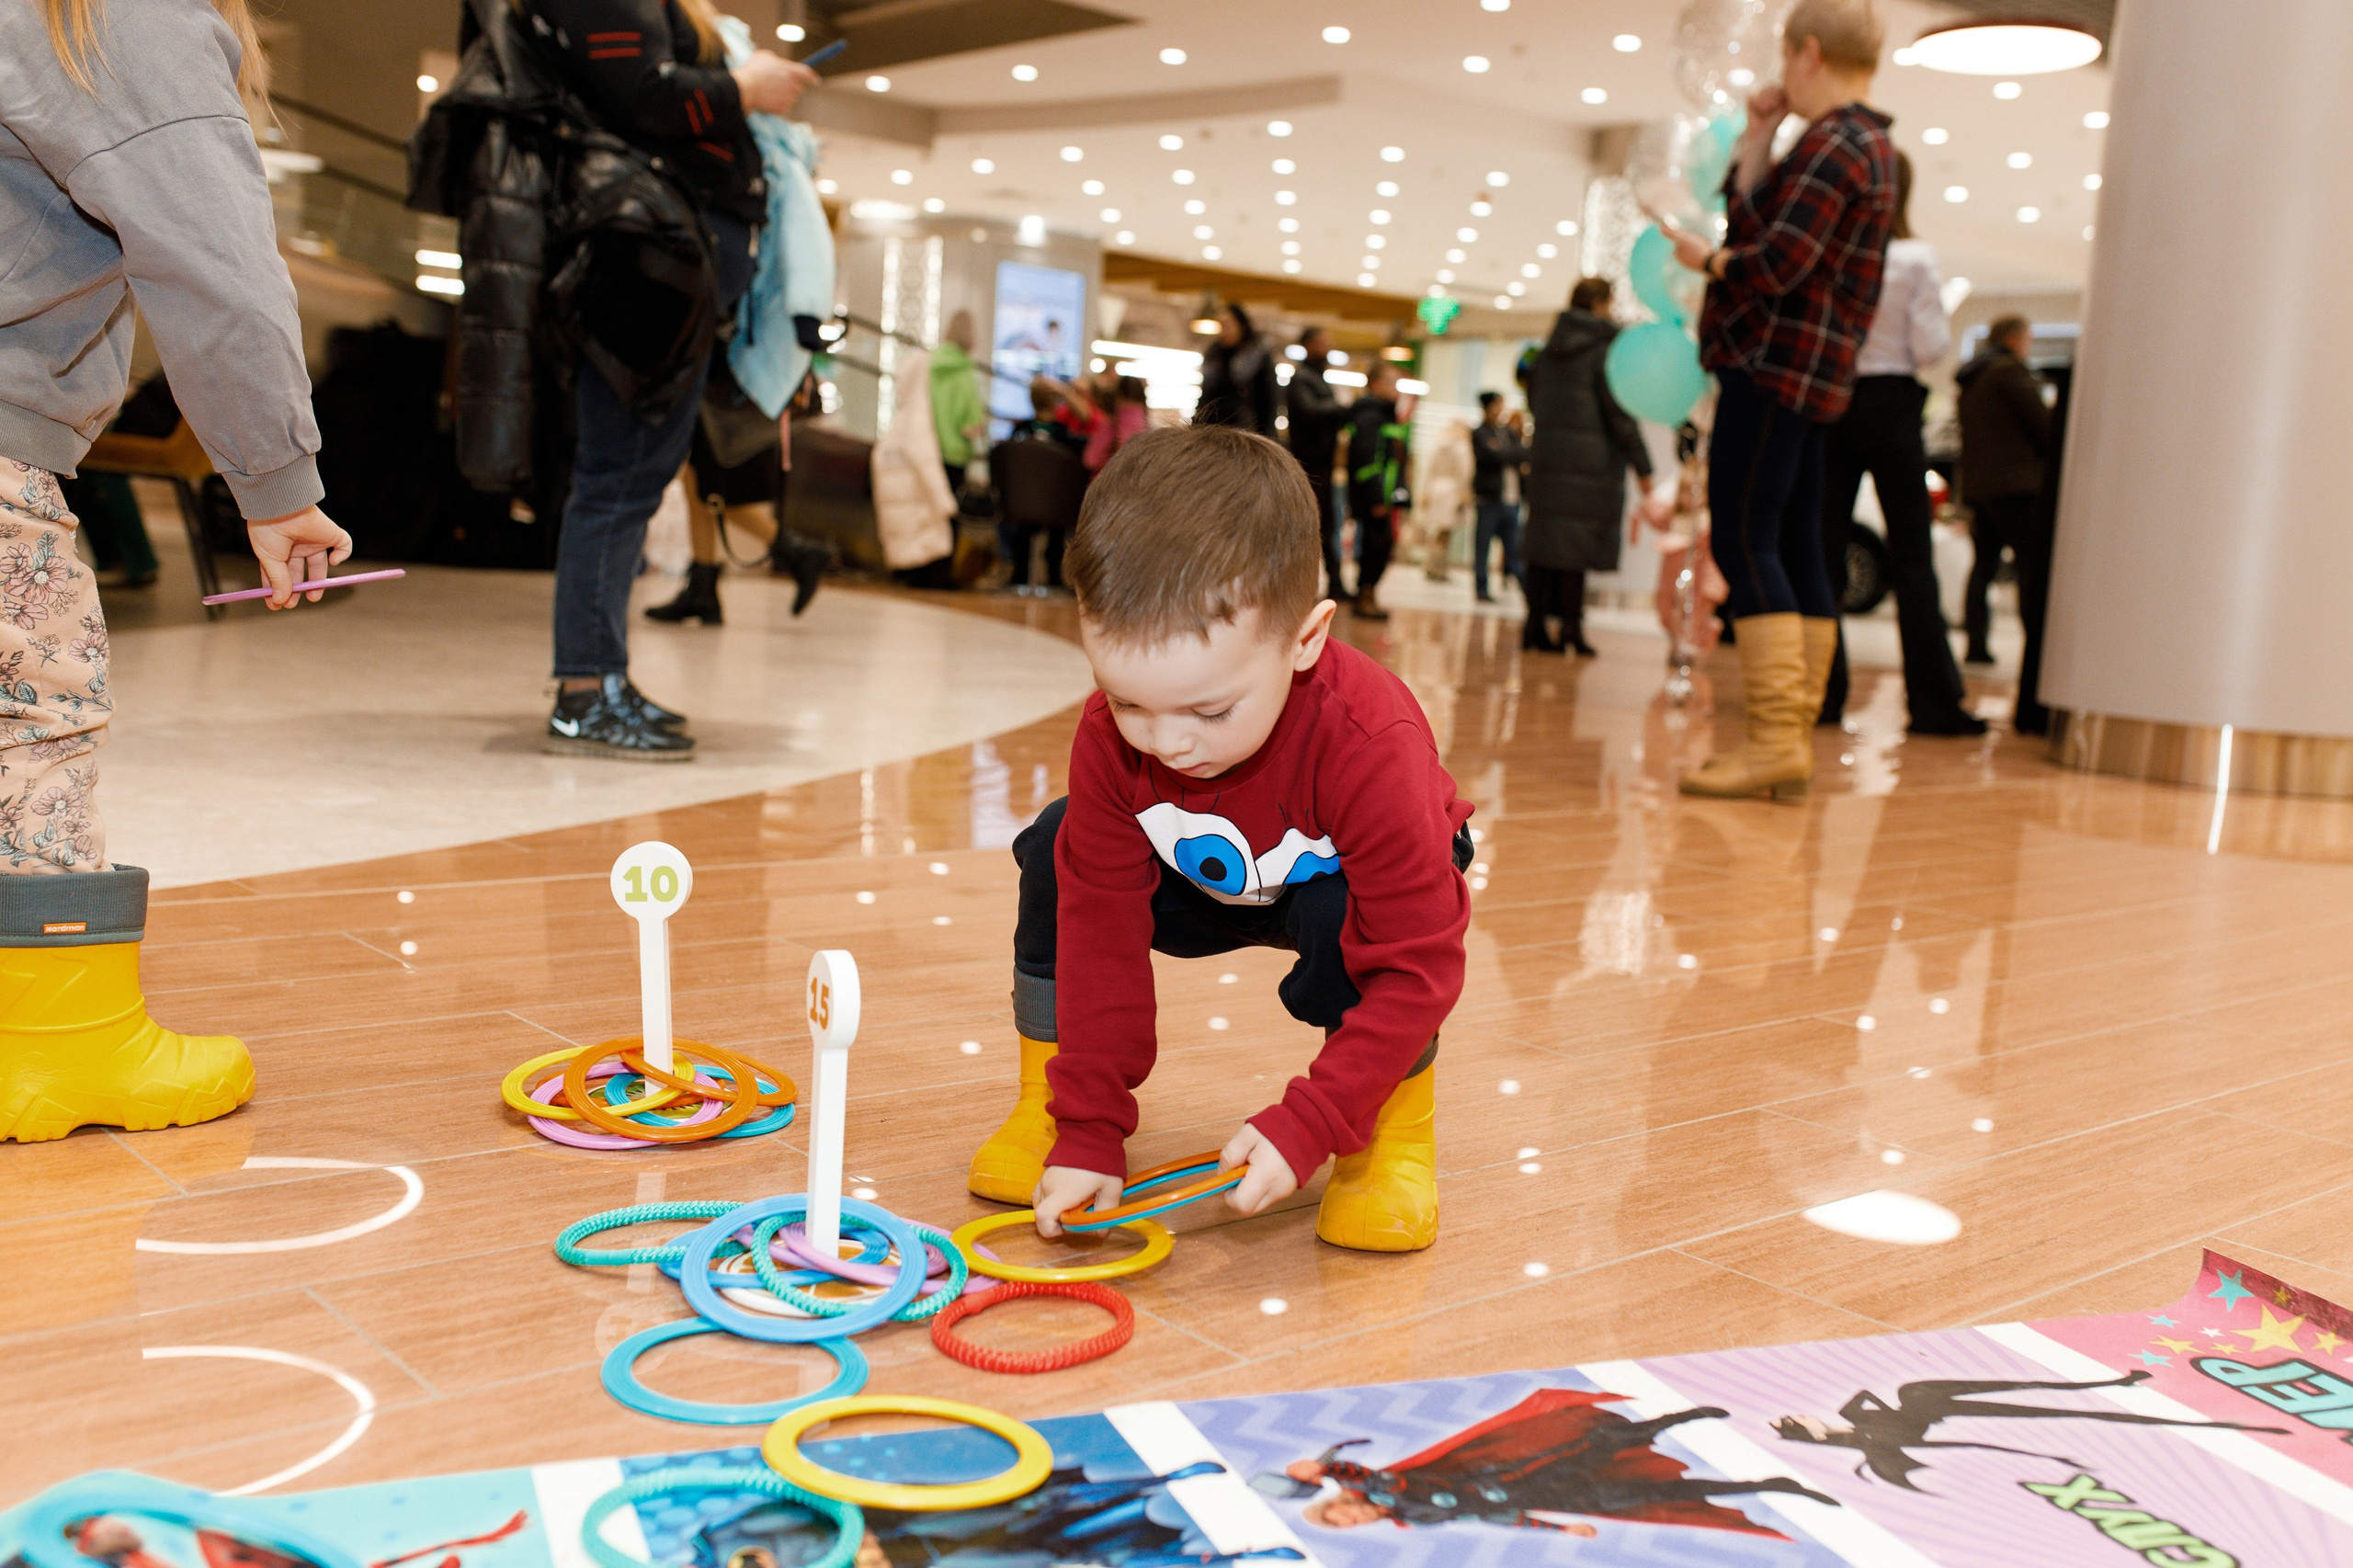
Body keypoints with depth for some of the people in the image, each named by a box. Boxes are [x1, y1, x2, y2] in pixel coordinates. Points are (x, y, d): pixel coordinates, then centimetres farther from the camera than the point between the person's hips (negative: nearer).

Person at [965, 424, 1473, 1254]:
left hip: (1340, 882, -4)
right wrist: (1089, 1131, -25)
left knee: (1344, 914, -38)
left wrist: (1306, 1127, -42)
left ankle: (1395, 1132, -14)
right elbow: (1102, 929, -23)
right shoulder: (1111, 735, -30)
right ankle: (1046, 1106, -1)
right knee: (1058, 853, -18)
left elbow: (1417, 968, -38)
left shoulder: (1370, 750, -43)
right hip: (1205, 882, 4)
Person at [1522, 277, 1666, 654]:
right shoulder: (1605, 350, -6)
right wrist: (1643, 467, -8)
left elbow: (1533, 402, 21)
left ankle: (1536, 625, 5)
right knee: (1576, 548, -5)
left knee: (1543, 539, 6)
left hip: (1546, 456, 6)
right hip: (1591, 461, -6)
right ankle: (1570, 628, -5)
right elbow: (1620, 415, -10)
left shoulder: (1548, 351, 14)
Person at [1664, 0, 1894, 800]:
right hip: (1809, 374, 11)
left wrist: (1705, 259, -3)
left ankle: (1776, 739, -17)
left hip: (1777, 365, -10)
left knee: (1743, 541, -13)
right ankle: (1793, 742, 9)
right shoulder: (1866, 145, 21)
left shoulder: (1832, 145, -11)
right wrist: (1757, 136, 14)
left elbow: (1776, 264, -20)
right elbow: (1753, 220, 17)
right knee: (1794, 550, 7)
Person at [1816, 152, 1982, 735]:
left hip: (1828, 400, 3)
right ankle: (1933, 702, 0)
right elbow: (1931, 346, -8)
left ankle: (1819, 692, 3)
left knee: (1824, 551, 5)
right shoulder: (1915, 259, -8)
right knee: (1912, 558, 0)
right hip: (1890, 404, -2)